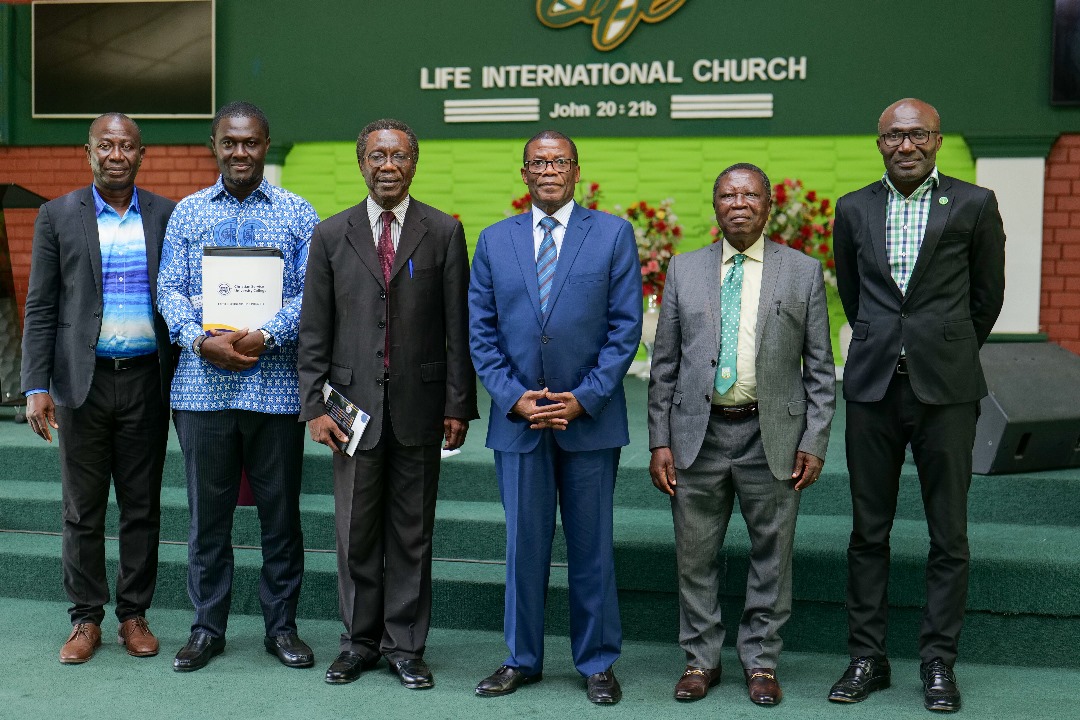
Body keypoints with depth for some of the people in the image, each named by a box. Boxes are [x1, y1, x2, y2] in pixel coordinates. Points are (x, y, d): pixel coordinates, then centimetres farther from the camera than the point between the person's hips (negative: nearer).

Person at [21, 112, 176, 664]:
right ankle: (86, 618, 19)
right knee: (81, 509, 6)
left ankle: (134, 614, 20)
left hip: (147, 381, 1)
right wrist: (36, 386, -6)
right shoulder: (58, 216, 3)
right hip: (83, 380, 0)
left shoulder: (167, 216, 5)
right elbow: (40, 308, 2)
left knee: (142, 505, 8)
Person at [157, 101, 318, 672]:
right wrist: (203, 341, -13)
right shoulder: (187, 213, 11)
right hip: (203, 385, 1)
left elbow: (311, 293, -2)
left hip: (276, 386, -1)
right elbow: (170, 289, 4)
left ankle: (281, 626, 20)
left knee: (280, 512, 7)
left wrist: (264, 337, -17)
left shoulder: (298, 214, 6)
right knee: (207, 512, 8)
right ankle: (207, 628, 21)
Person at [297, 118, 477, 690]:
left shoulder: (444, 232, 4)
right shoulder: (331, 234, 7)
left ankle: (405, 644, 18)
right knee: (356, 531, 7)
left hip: (419, 406, -1)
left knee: (412, 533, 7)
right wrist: (314, 405, -2)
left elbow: (457, 326, 2)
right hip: (354, 404, 1)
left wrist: (459, 405, -2)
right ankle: (359, 641, 22)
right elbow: (314, 330, 5)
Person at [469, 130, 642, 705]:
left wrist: (584, 398, -11)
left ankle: (597, 662, 21)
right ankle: (522, 659, 23)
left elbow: (626, 326, -3)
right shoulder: (494, 241, 8)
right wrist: (514, 397, -7)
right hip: (518, 419, 2)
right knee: (523, 544, 8)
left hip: (590, 418, -1)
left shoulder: (613, 234, 2)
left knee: (592, 546, 7)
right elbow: (480, 331, 6)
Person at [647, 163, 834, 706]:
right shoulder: (684, 270, 7)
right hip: (698, 434, 1)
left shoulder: (803, 272, 4)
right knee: (696, 556, 8)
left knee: (771, 555, 7)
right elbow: (664, 365, 7)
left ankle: (761, 661, 23)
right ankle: (701, 658, 24)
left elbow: (820, 369, 4)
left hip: (772, 437, -1)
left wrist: (814, 442, -4)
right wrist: (660, 442, 1)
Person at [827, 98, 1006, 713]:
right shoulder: (854, 209, 8)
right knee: (868, 531, 7)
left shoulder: (974, 205, 1)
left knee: (949, 534, 3)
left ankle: (940, 663, 14)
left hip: (946, 388, -2)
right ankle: (868, 658, 17)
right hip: (873, 386, 2)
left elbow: (989, 293, 10)